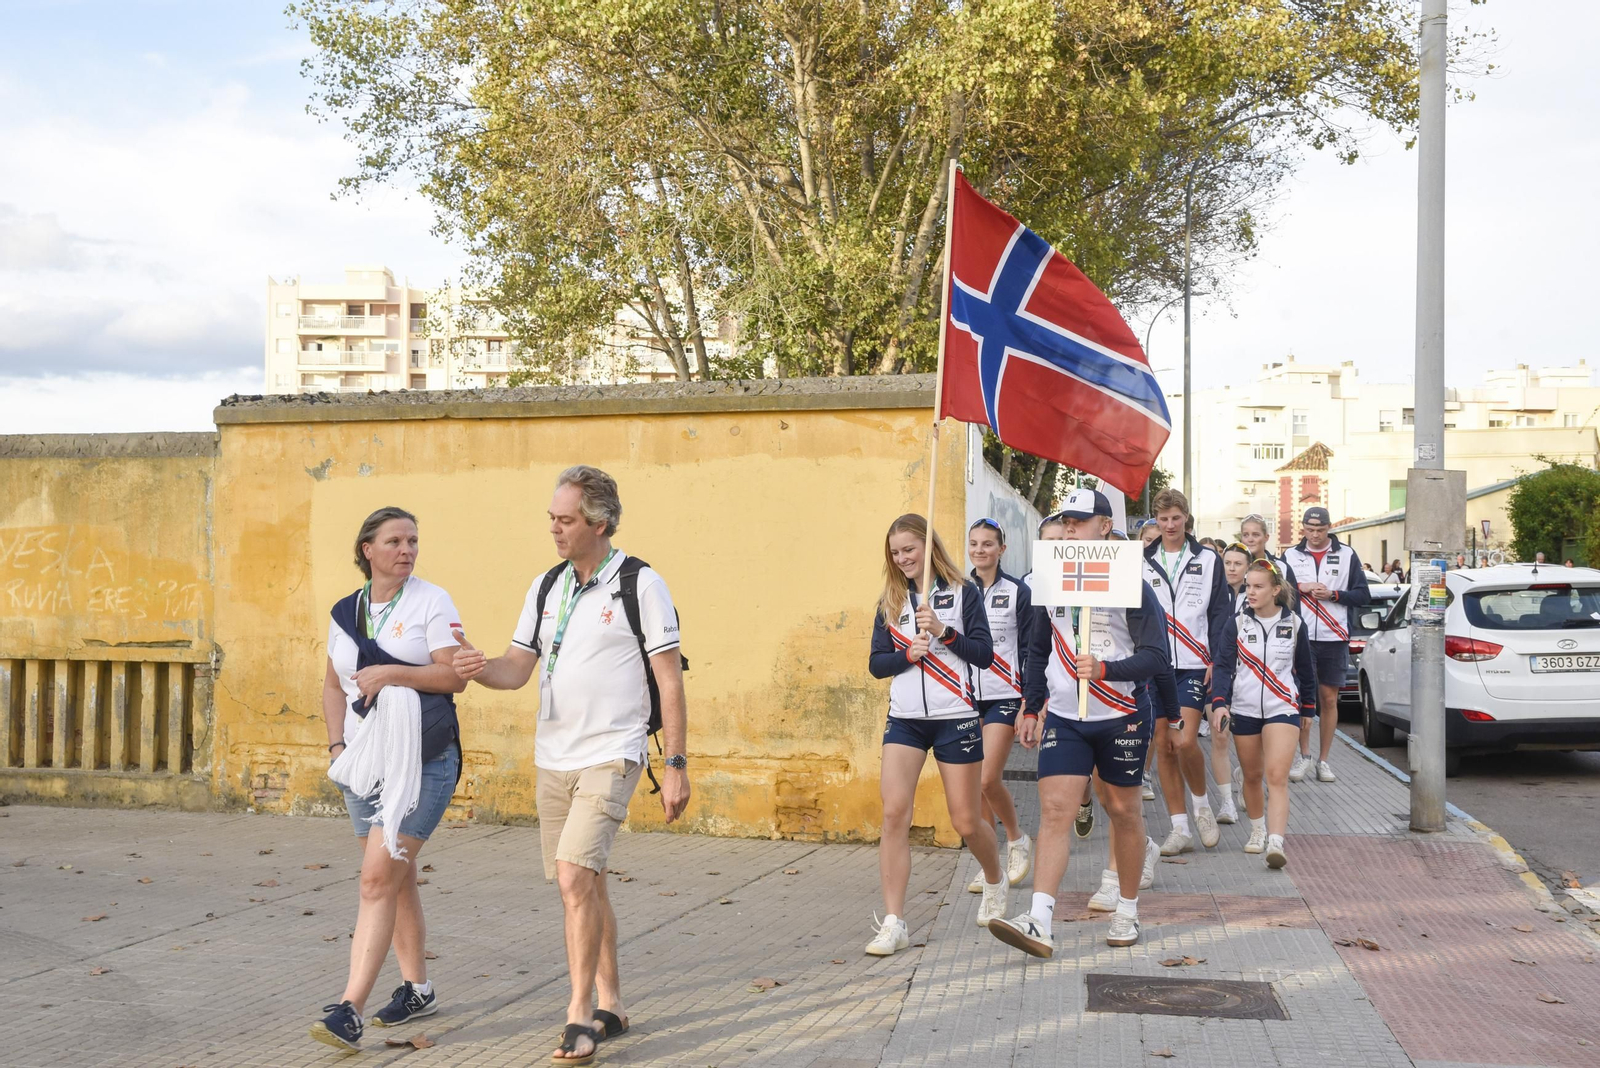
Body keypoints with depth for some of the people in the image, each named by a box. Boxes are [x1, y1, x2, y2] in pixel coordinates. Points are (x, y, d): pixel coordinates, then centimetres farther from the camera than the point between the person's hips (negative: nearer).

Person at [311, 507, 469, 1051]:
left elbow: (454, 676, -10)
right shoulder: (346, 612, 11)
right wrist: (336, 745, 5)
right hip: (364, 761, 6)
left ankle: (350, 1009, -14)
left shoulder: (431, 602, -4)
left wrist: (393, 673, -20)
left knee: (379, 878, -13)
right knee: (398, 878, 14)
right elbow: (333, 685, 17)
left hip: (422, 759, -6)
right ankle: (417, 989, 28)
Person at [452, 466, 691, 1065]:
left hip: (611, 756, -7)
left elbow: (670, 678, -8)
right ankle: (610, 1007, 26)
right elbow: (519, 667, 7)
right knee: (584, 884, 13)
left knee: (574, 875, -18)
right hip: (553, 758, 7)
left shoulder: (640, 584, -8)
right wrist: (481, 668, -16)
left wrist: (676, 765, -11)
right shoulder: (546, 587, 10)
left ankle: (580, 1016, -8)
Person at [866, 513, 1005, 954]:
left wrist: (943, 631, -18)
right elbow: (876, 664, 6)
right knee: (894, 813, -12)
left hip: (955, 719, -2)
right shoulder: (890, 601, 9)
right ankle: (893, 924, -8)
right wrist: (909, 653, -12)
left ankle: (995, 882, 38)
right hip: (904, 719, 2)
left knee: (966, 821, 5)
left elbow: (985, 655, -6)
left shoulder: (963, 593, 0)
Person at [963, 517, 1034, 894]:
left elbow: (1029, 650, -2)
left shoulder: (1017, 592, -2)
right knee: (973, 785, 4)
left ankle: (1017, 839, 11)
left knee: (989, 778, -14)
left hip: (1004, 697, -4)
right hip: (965, 697, 4)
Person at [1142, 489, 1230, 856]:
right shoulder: (1141, 563, 8)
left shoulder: (1208, 560, 5)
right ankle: (1180, 829, 11)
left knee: (1185, 741, -15)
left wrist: (1216, 659, -4)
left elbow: (1221, 613, 4)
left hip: (1194, 666, -2)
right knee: (1163, 746, 3)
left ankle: (1201, 804, 13)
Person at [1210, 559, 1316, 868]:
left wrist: (1308, 707, 17)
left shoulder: (1294, 624, 2)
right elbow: (1223, 666, -6)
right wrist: (1220, 702, -20)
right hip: (1244, 709, 2)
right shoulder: (1237, 624, 0)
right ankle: (1258, 830, 33)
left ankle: (1276, 843, -23)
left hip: (1282, 708, -2)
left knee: (1277, 776, -15)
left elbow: (1305, 669, 13)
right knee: (1252, 775, 12)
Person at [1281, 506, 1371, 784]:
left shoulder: (1347, 555, 4)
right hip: (1301, 637, 0)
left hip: (1334, 639, 0)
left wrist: (1333, 594, -11)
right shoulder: (1291, 557, 7)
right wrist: (1300, 587, -12)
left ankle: (1324, 760, 13)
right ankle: (1304, 756, 14)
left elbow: (1364, 596, 2)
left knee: (1329, 699, 5)